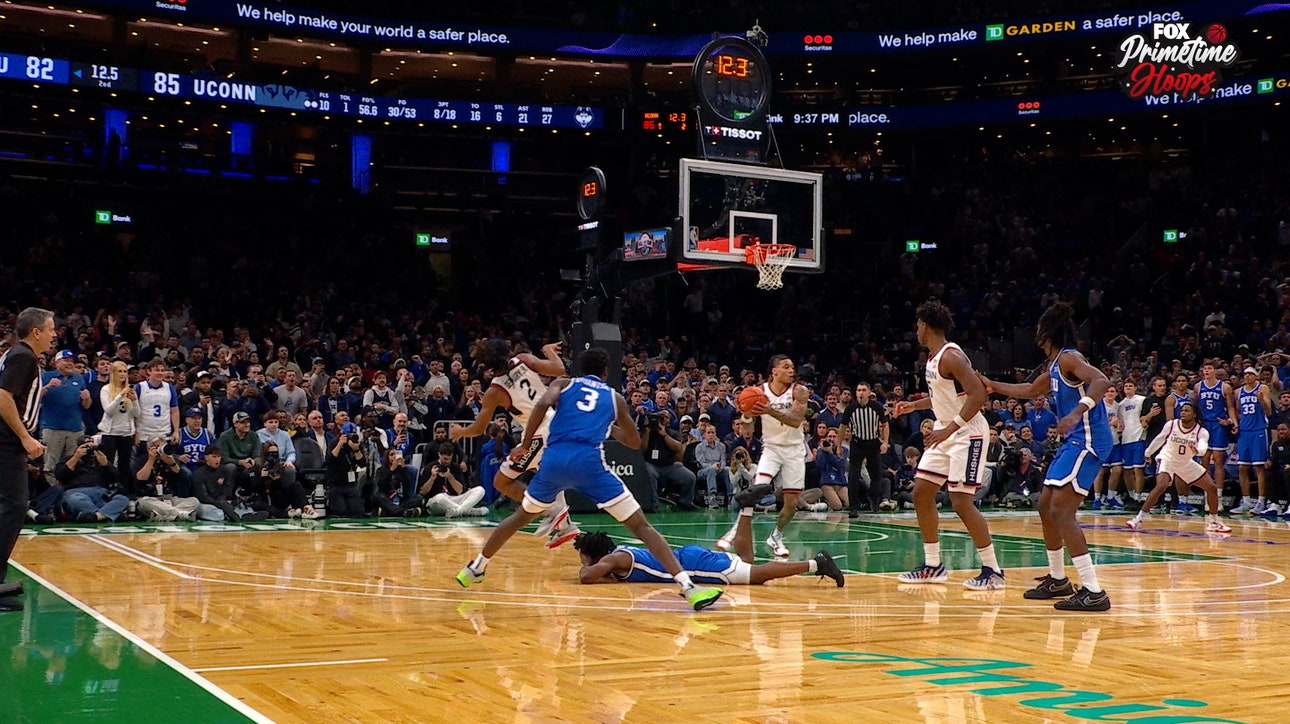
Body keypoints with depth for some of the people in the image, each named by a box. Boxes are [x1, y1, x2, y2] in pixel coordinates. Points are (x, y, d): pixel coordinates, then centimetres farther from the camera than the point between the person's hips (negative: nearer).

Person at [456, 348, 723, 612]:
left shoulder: (563, 384, 21)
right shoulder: (615, 397, 22)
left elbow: (543, 404, -2)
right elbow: (635, 442, 30)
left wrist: (525, 444, 6)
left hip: (554, 460, 2)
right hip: (589, 462, -2)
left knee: (522, 516, 29)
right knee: (640, 526, 1)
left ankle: (474, 569, 38)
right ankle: (688, 587, -12)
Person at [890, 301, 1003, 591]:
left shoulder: (951, 356, -19)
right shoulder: (933, 357, 10)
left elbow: (978, 395, -27)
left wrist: (949, 428, -31)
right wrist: (915, 405, 20)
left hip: (967, 434, -10)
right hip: (945, 433, 10)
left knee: (962, 502, -12)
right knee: (921, 493, 9)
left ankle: (992, 571, -3)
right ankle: (933, 566, 17)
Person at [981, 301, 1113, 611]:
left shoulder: (1068, 358, -13)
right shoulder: (1054, 365, 16)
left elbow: (1102, 381, -30)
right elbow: (1031, 391, 35)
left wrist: (1078, 411, -42)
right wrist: (993, 386, 39)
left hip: (1088, 441, -10)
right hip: (1074, 441, 10)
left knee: (1061, 511, -16)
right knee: (1046, 506, 17)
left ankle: (1093, 592, -17)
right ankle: (1057, 580, 31)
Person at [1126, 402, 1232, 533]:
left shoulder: (1202, 432, -17)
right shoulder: (1171, 425, -16)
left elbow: (1203, 448, -37)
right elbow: (1159, 439, 2)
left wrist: (1197, 450, -60)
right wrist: (1148, 453, 15)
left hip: (1187, 464, 3)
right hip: (1167, 460, -3)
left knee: (1212, 488, 0)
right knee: (1161, 486, -29)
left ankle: (1213, 523, 17)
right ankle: (1139, 518, -23)